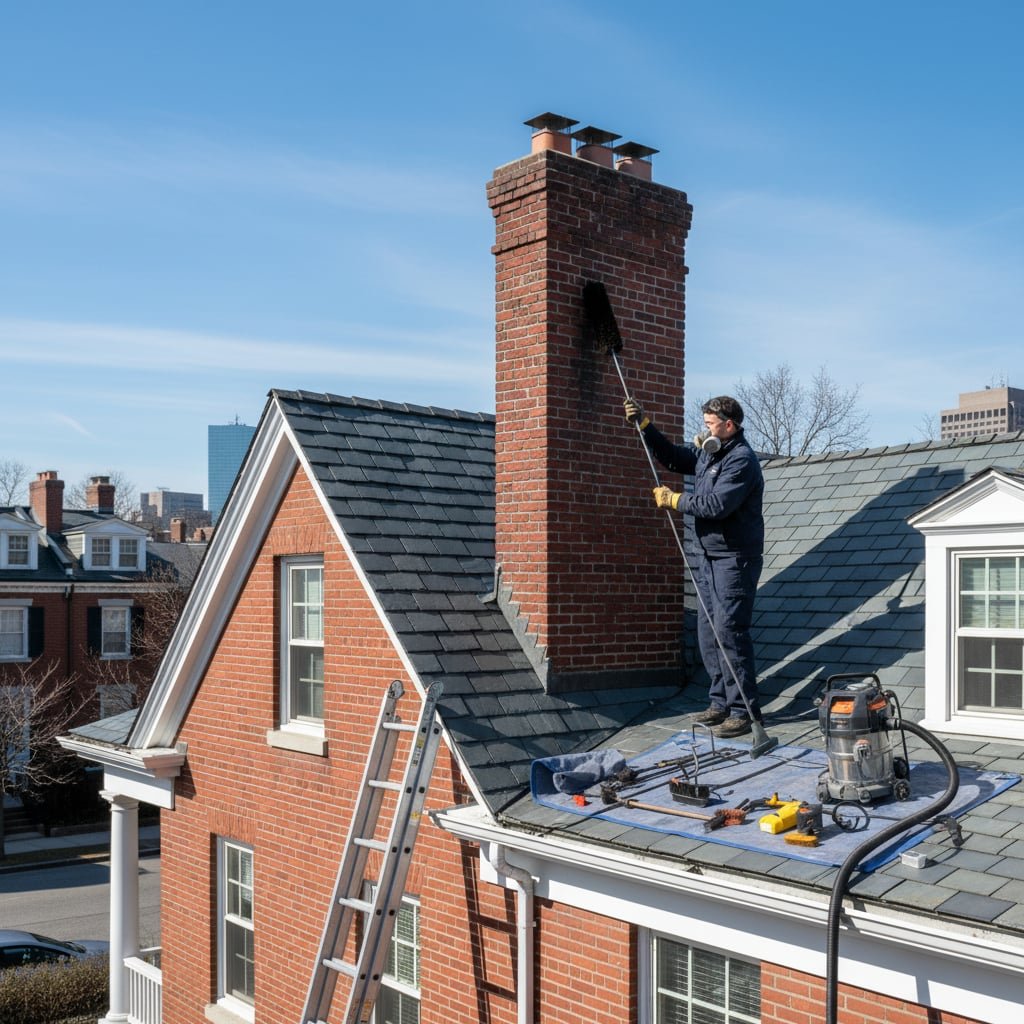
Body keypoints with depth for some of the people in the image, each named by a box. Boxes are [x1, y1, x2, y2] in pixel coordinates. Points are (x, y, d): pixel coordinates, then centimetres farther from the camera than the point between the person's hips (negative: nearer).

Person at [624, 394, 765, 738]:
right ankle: (721, 703, 21)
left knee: (729, 633, -11)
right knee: (708, 633, 12)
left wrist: (674, 500, -13)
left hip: (735, 559, -10)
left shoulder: (742, 460, -16)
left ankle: (743, 710, -5)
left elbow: (717, 504, -26)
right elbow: (672, 456, 25)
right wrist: (644, 424, 13)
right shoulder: (705, 452, 12)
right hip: (709, 557, 10)